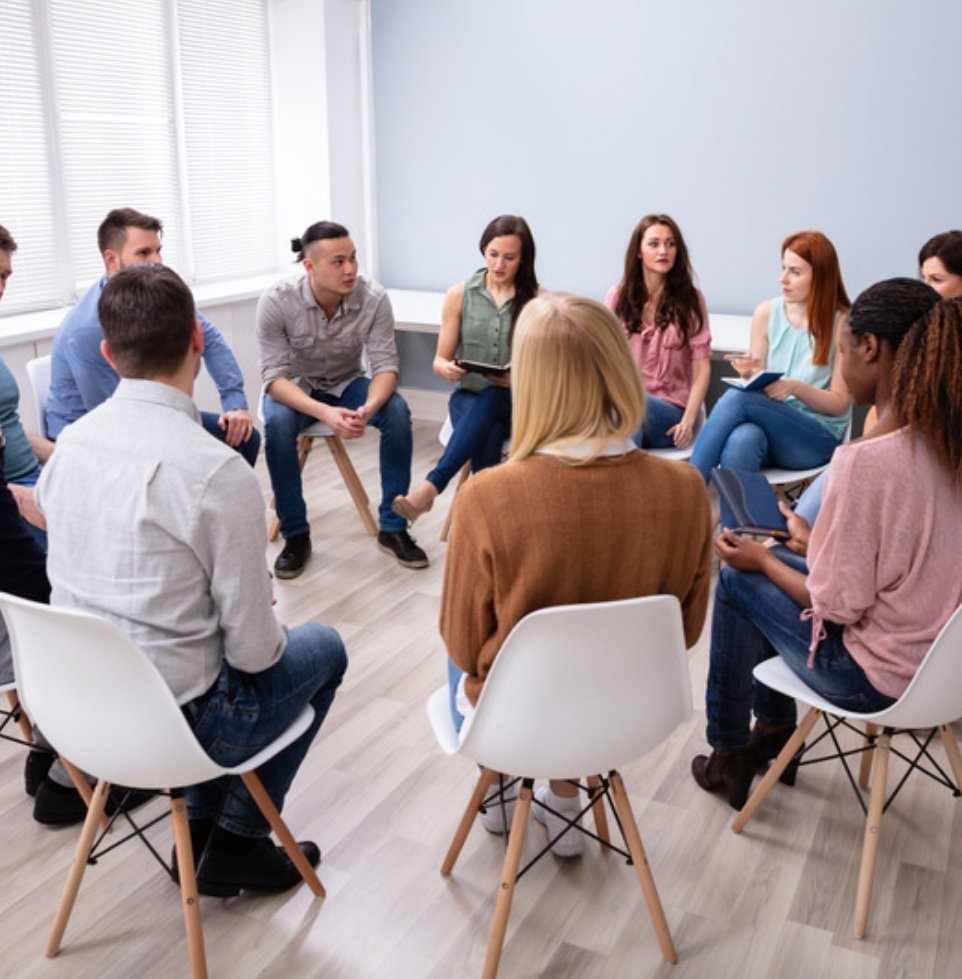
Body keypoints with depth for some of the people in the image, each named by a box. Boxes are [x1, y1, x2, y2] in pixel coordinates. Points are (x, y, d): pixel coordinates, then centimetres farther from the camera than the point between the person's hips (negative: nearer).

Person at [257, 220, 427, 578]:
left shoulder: (374, 297, -21)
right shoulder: (276, 302, -25)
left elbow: (385, 365, -19)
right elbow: (275, 376, -25)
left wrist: (368, 408, -42)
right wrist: (324, 412, -43)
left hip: (348, 384, 2)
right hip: (295, 389, -1)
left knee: (397, 411, -27)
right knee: (277, 422, -34)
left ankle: (392, 528, -13)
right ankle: (296, 535, -17)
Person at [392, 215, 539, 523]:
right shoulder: (459, 295, 3)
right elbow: (439, 361, 5)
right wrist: (447, 369, -20)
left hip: (519, 403, -1)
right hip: (469, 397, 1)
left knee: (489, 399, -38)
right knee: (487, 436, -37)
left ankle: (431, 485, -45)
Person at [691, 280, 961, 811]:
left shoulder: (864, 460, -29)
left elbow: (838, 605, -22)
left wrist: (763, 559, -6)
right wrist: (816, 542, 16)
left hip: (876, 677, -8)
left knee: (738, 581, 8)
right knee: (779, 572, 20)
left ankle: (729, 754, 24)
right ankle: (773, 730, 33)